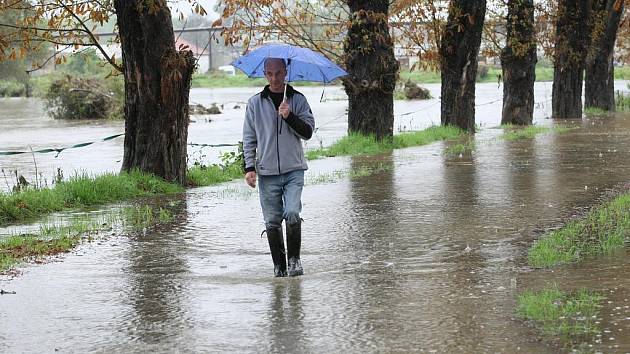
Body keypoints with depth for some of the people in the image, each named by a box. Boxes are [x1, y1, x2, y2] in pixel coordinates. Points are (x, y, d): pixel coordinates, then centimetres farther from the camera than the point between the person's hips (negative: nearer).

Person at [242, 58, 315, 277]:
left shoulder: (298, 100, 5)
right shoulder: (255, 103, 7)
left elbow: (308, 132, 0)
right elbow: (249, 138, 8)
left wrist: (289, 116, -15)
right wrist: (249, 167, -1)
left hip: (293, 170, -1)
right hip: (267, 172, 1)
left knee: (292, 214, -16)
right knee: (272, 221, 1)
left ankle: (294, 259, 1)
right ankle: (279, 266, 11)